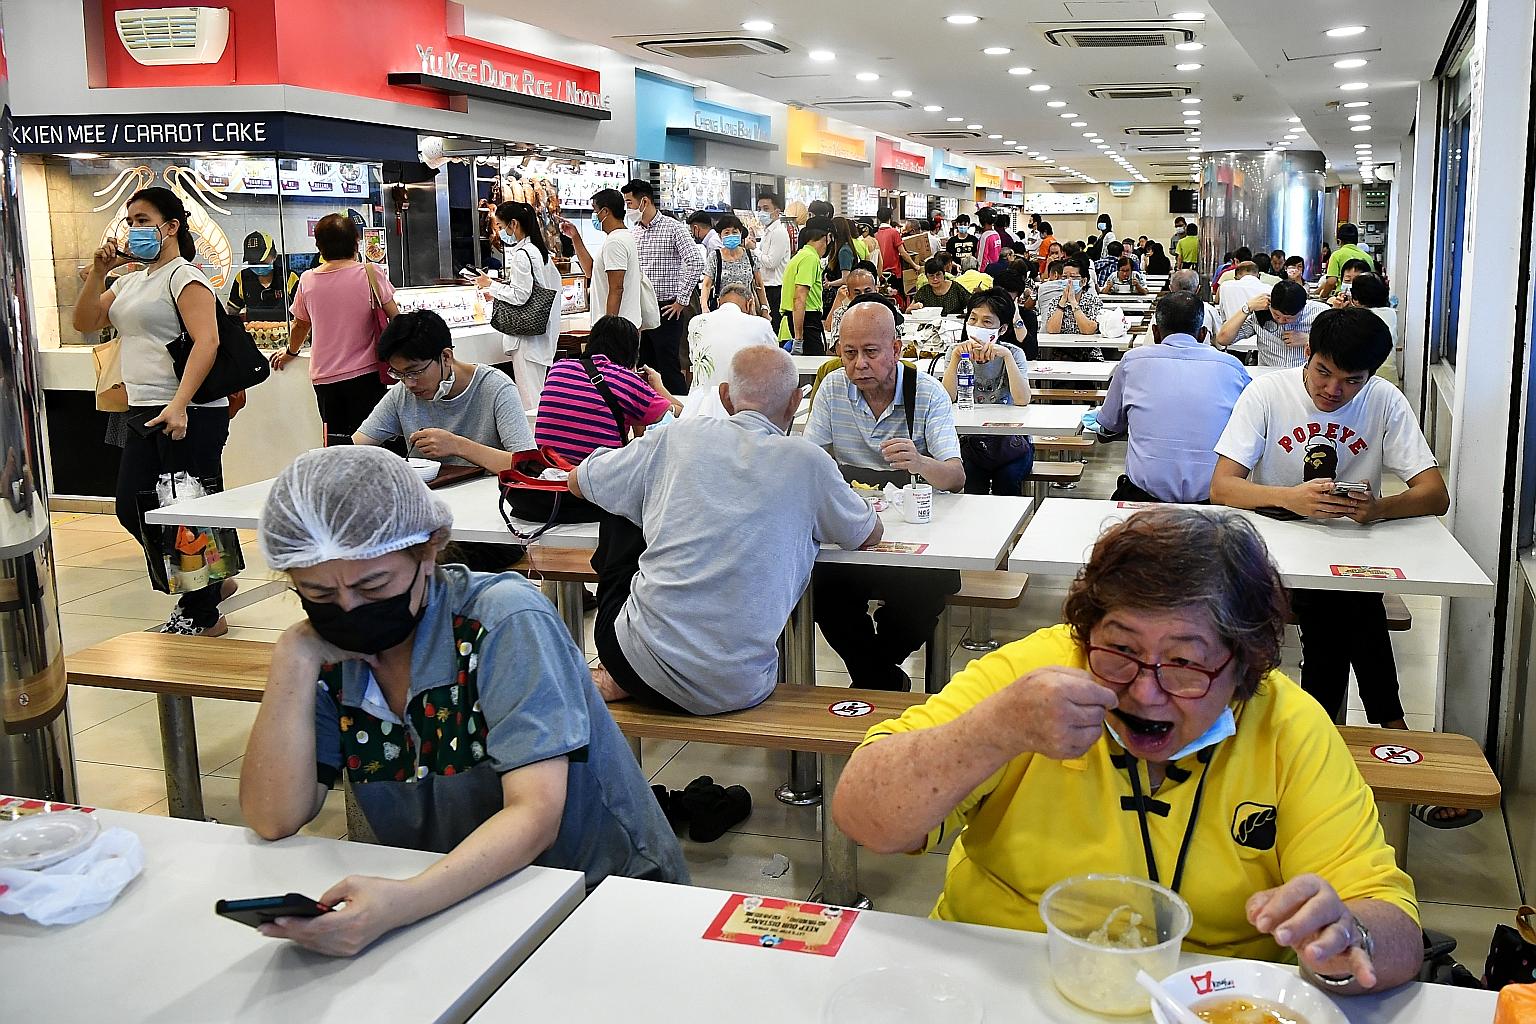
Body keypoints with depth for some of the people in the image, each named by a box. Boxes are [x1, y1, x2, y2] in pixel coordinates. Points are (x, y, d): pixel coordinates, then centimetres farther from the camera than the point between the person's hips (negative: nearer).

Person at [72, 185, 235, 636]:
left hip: (187, 415, -9)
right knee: (131, 509, 10)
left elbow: (206, 341, -19)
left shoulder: (183, 275, -7)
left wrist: (178, 406, -28)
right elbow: (85, 323, 19)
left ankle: (203, 616, 10)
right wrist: (98, 272, 5)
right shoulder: (130, 281, 19)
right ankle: (211, 582, 25)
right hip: (143, 414, 9)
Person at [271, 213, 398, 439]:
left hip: (324, 376, 3)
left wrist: (290, 352, 36)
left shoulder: (308, 281, 3)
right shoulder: (371, 274, -5)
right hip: (365, 373, -3)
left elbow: (300, 325, 17)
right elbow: (395, 317, 0)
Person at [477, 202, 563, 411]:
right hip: (544, 331, 10)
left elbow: (520, 296, -19)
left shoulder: (521, 255, -15)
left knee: (528, 396, -6)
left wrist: (491, 285, -5)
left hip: (527, 334, -10)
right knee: (540, 391, 13)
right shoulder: (540, 250, 12)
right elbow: (558, 287, 19)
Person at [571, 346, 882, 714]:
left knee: (622, 513, 22)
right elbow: (871, 534, 18)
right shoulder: (808, 462, -2)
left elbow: (578, 482, 16)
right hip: (738, 690, 0)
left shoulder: (679, 437, 0)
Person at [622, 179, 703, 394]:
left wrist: (682, 300, -14)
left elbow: (695, 263, -15)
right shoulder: (632, 232, 12)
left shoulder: (673, 228, -7)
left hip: (666, 309, -6)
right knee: (645, 367, 10)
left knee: (669, 368, -7)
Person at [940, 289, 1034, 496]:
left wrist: (1006, 355, -26)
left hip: (1009, 442, 0)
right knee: (972, 492, -26)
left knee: (1007, 482, -27)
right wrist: (955, 357, -23)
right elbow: (946, 400, -15)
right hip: (969, 441, 1)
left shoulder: (1013, 353, -4)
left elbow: (1023, 400, -21)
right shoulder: (958, 353, 1)